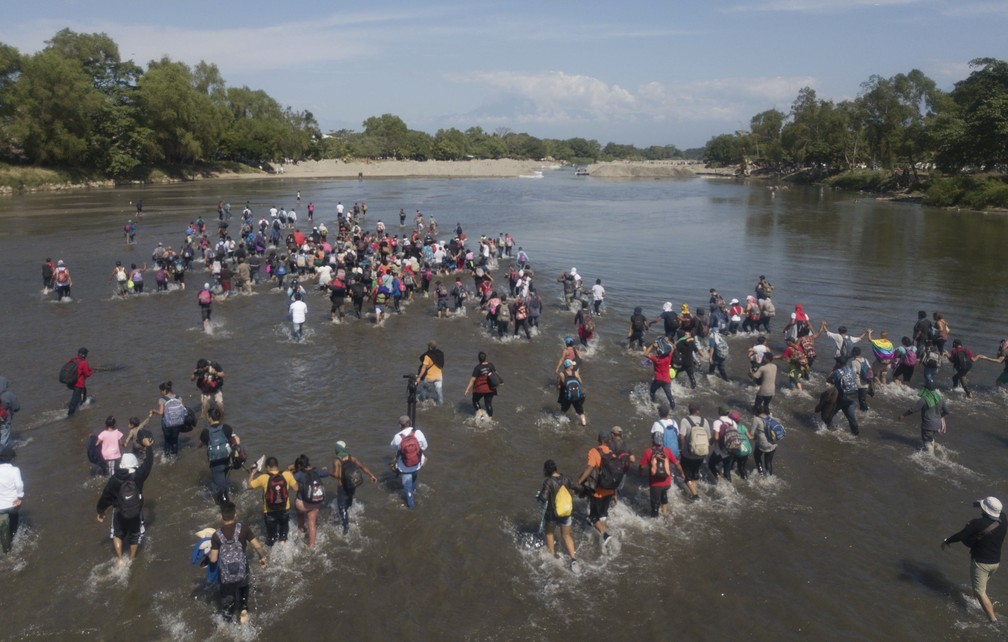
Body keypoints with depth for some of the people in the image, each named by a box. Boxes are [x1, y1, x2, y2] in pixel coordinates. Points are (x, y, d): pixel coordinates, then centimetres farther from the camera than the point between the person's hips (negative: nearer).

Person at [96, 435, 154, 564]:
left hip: (120, 513, 0)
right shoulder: (139, 475, -19)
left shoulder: (114, 479, -16)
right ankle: (132, 558, 37)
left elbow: (105, 497, -6)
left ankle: (119, 559, 21)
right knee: (135, 535, 23)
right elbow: (148, 462, -5)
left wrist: (100, 512, 11)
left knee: (117, 534, 26)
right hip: (136, 513, 0)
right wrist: (147, 445, 9)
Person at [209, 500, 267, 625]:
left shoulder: (217, 535, -13)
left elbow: (213, 559, -10)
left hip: (226, 575, -1)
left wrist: (209, 553, 12)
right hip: (242, 572, 1)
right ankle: (244, 609, 17)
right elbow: (258, 546, -12)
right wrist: (262, 557, 7)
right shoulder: (243, 529, -15)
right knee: (242, 589, 33)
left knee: (227, 600, 19)